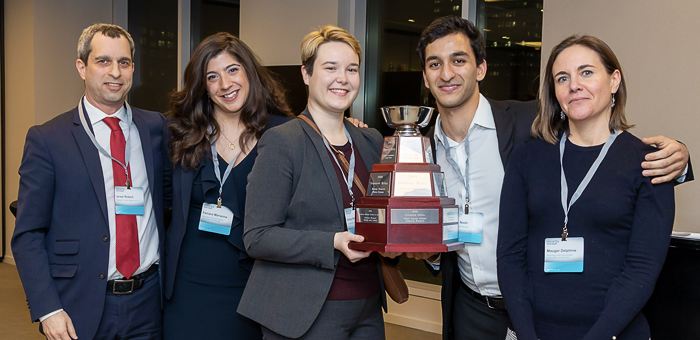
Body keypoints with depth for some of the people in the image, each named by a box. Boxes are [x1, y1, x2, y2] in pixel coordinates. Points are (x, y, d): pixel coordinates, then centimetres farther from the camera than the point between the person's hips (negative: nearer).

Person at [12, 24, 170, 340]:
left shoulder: (157, 128, 5)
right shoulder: (46, 139, -3)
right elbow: (28, 235, -4)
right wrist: (47, 310, -12)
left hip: (148, 304, 3)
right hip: (80, 309, -2)